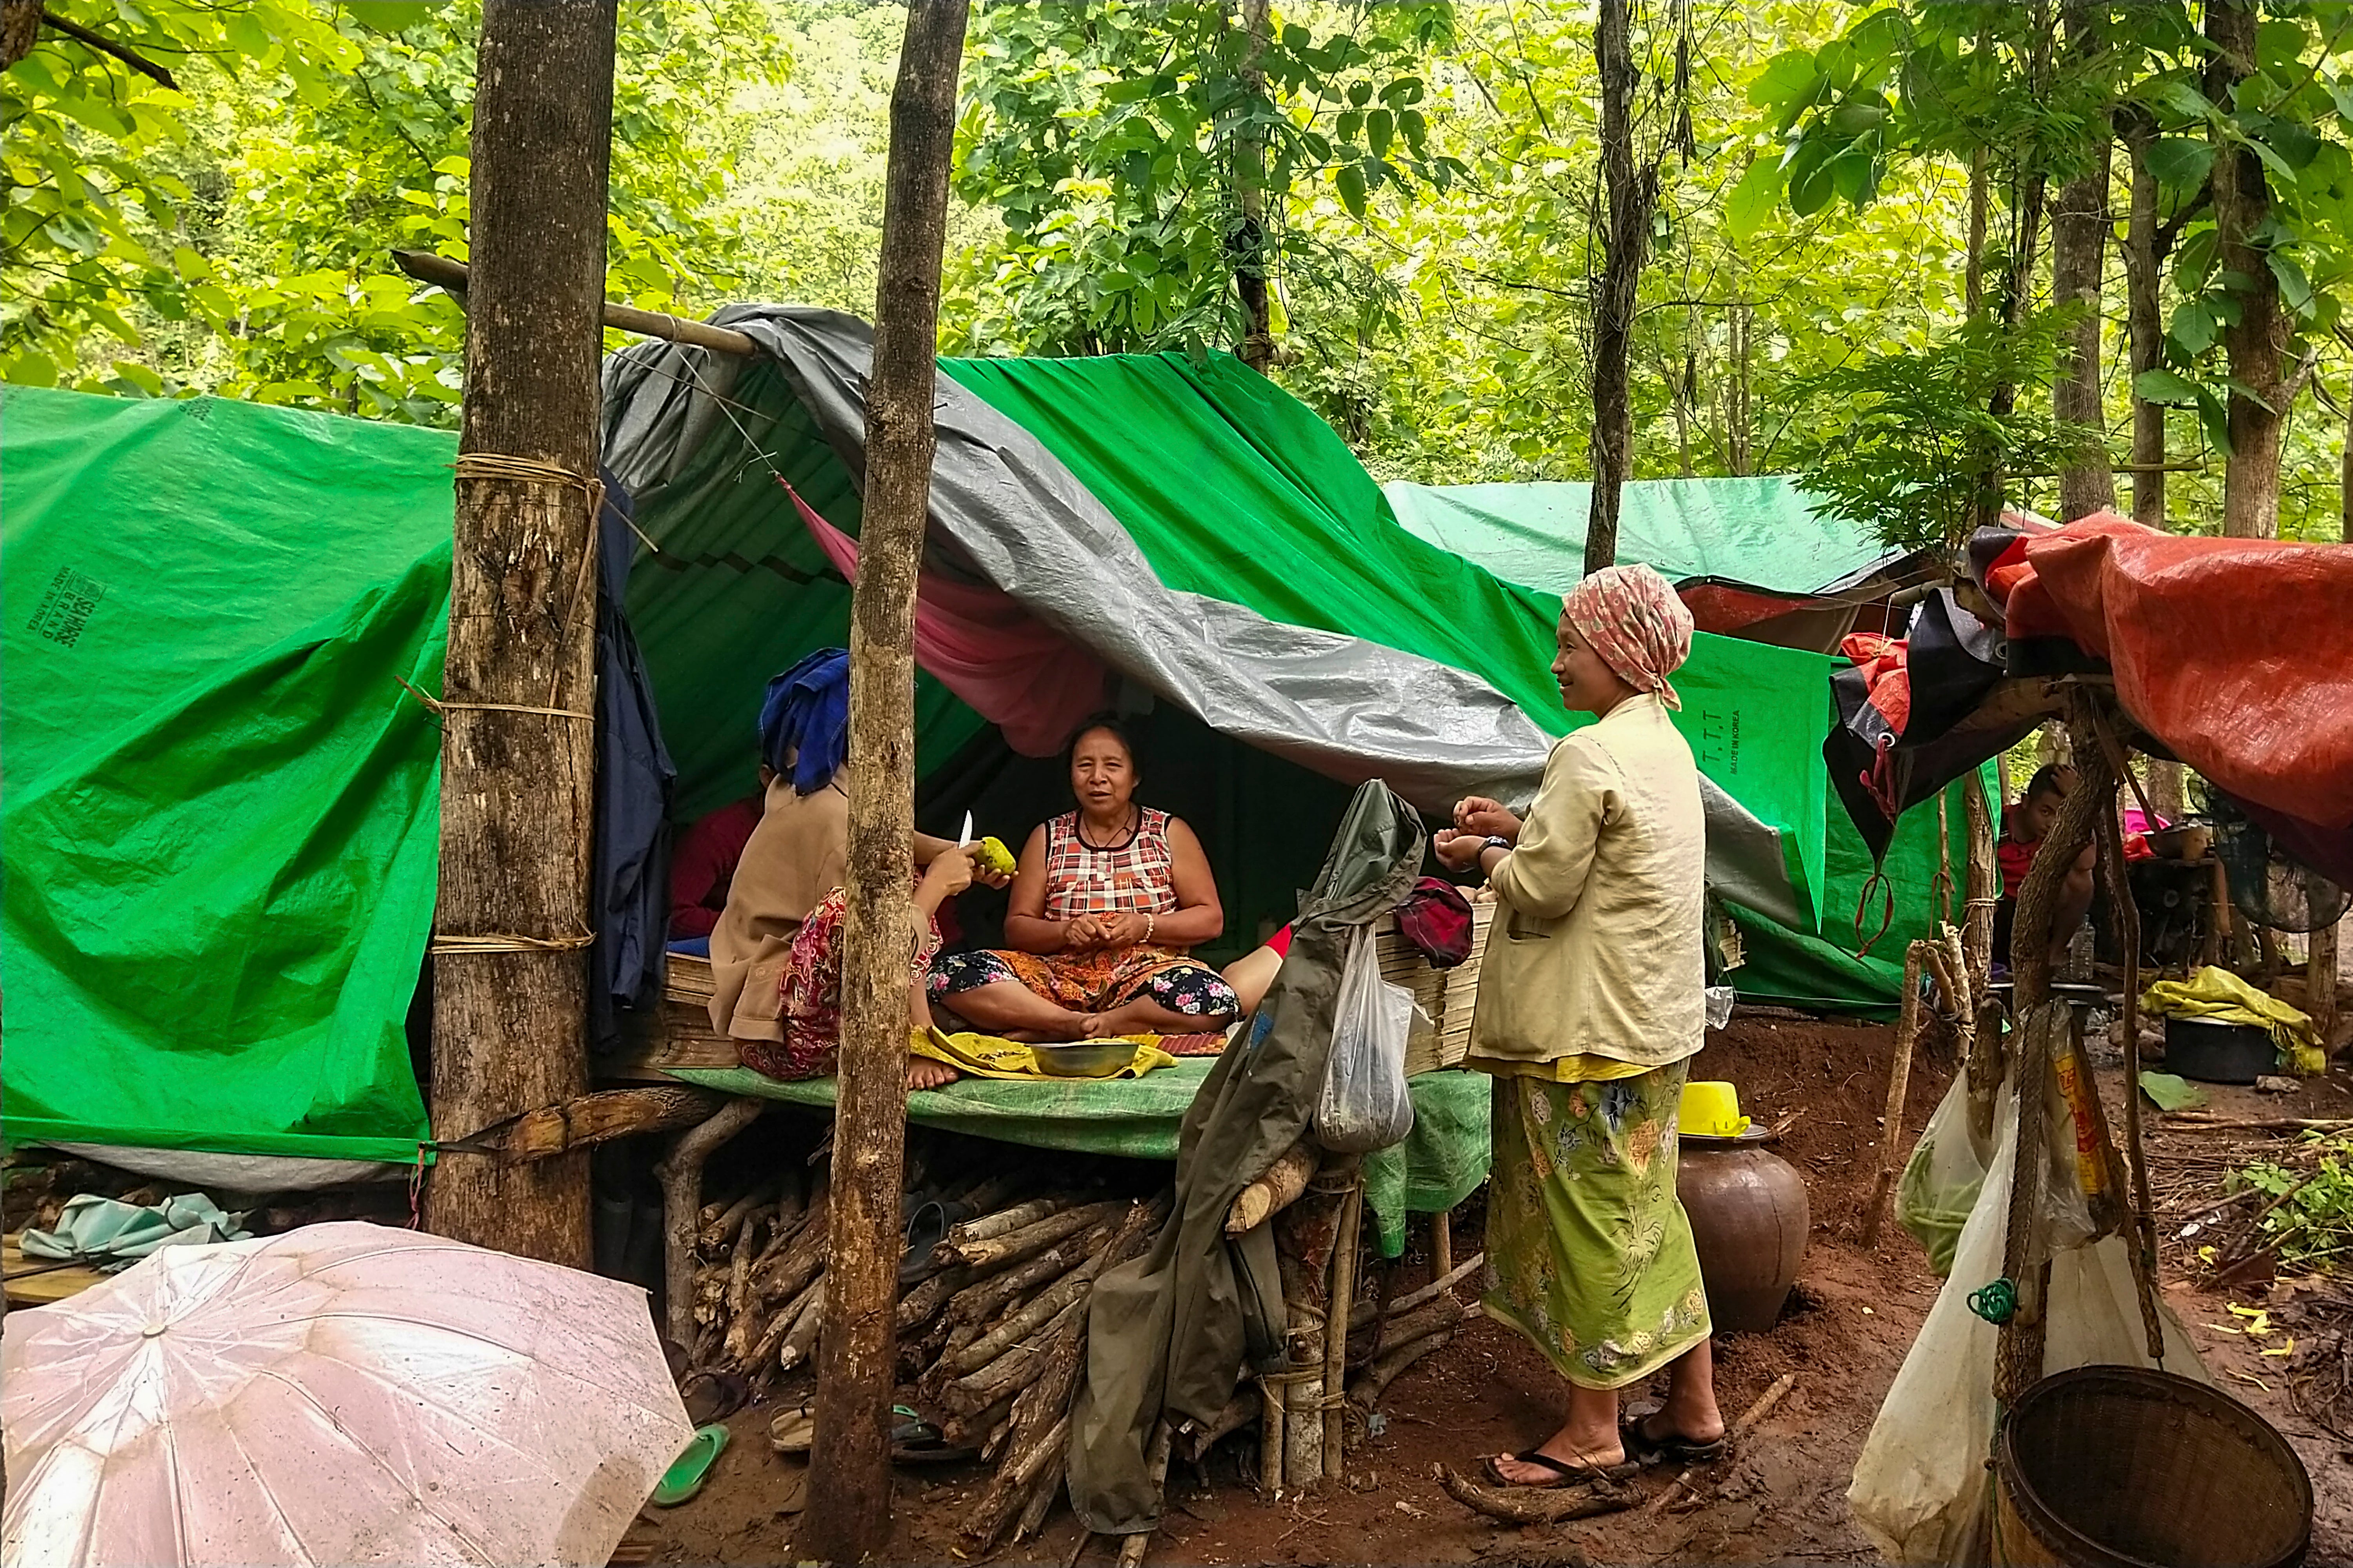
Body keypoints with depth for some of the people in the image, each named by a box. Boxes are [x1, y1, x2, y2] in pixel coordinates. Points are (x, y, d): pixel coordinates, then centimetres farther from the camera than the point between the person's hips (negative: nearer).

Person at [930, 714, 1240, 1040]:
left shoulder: (1169, 833, 11)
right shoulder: (1048, 839, 14)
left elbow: (1211, 918, 8)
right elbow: (1015, 928, 12)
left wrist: (1147, 926, -9)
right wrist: (1065, 931, -9)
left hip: (1145, 975, -1)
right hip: (1061, 977, 1)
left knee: (1216, 1001, -37)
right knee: (950, 975, -24)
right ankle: (1077, 1023, -29)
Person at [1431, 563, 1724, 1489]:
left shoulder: (1589, 756, -20)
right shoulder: (1664, 745, 11)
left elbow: (1541, 890, -18)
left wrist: (1483, 856, -1)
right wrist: (1518, 828, 11)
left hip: (1589, 1031, -10)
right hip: (1656, 1021, 10)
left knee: (1586, 1218, 2)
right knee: (1646, 1212, 17)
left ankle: (1595, 1431, 14)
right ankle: (1693, 1409, 27)